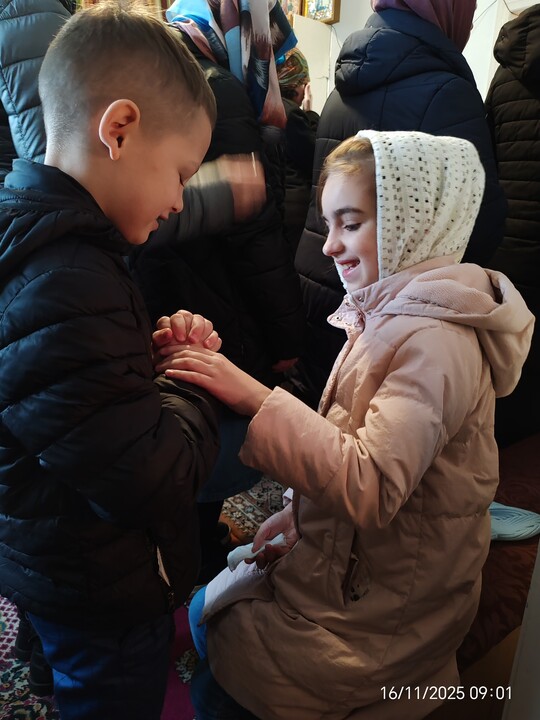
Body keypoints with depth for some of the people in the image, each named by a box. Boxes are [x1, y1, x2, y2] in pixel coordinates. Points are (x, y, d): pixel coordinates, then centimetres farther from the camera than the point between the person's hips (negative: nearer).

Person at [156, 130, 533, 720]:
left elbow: (370, 488, -36)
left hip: (385, 617, -8)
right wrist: (301, 513, 5)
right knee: (205, 610, 15)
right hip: (354, 560, 8)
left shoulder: (434, 343, -27)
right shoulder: (390, 313, 4)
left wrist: (257, 399, -39)